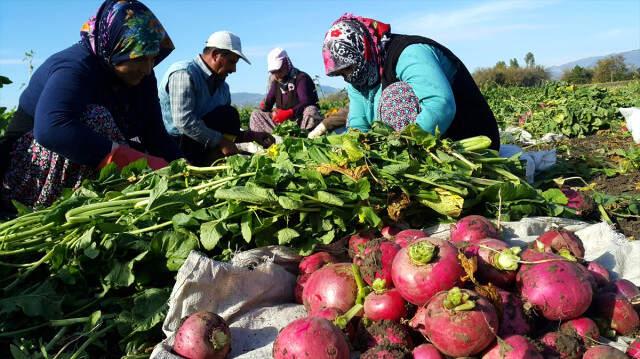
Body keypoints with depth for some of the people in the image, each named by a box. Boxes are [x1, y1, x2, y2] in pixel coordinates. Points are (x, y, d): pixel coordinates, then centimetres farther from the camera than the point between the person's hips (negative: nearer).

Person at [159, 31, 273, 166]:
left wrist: (252, 135, -3)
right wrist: (221, 142, -24)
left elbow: (228, 130, 13)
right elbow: (183, 120, -26)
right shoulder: (184, 73, -15)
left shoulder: (222, 86, 11)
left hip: (200, 145, 8)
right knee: (227, 114, -20)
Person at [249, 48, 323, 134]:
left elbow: (305, 102, -23)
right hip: (283, 122, 6)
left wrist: (289, 112, -39)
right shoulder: (276, 81, 10)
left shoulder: (301, 78, -10)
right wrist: (265, 105, -15)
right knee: (256, 114, -3)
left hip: (301, 119, -6)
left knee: (311, 111, -37)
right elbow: (269, 100, 10)